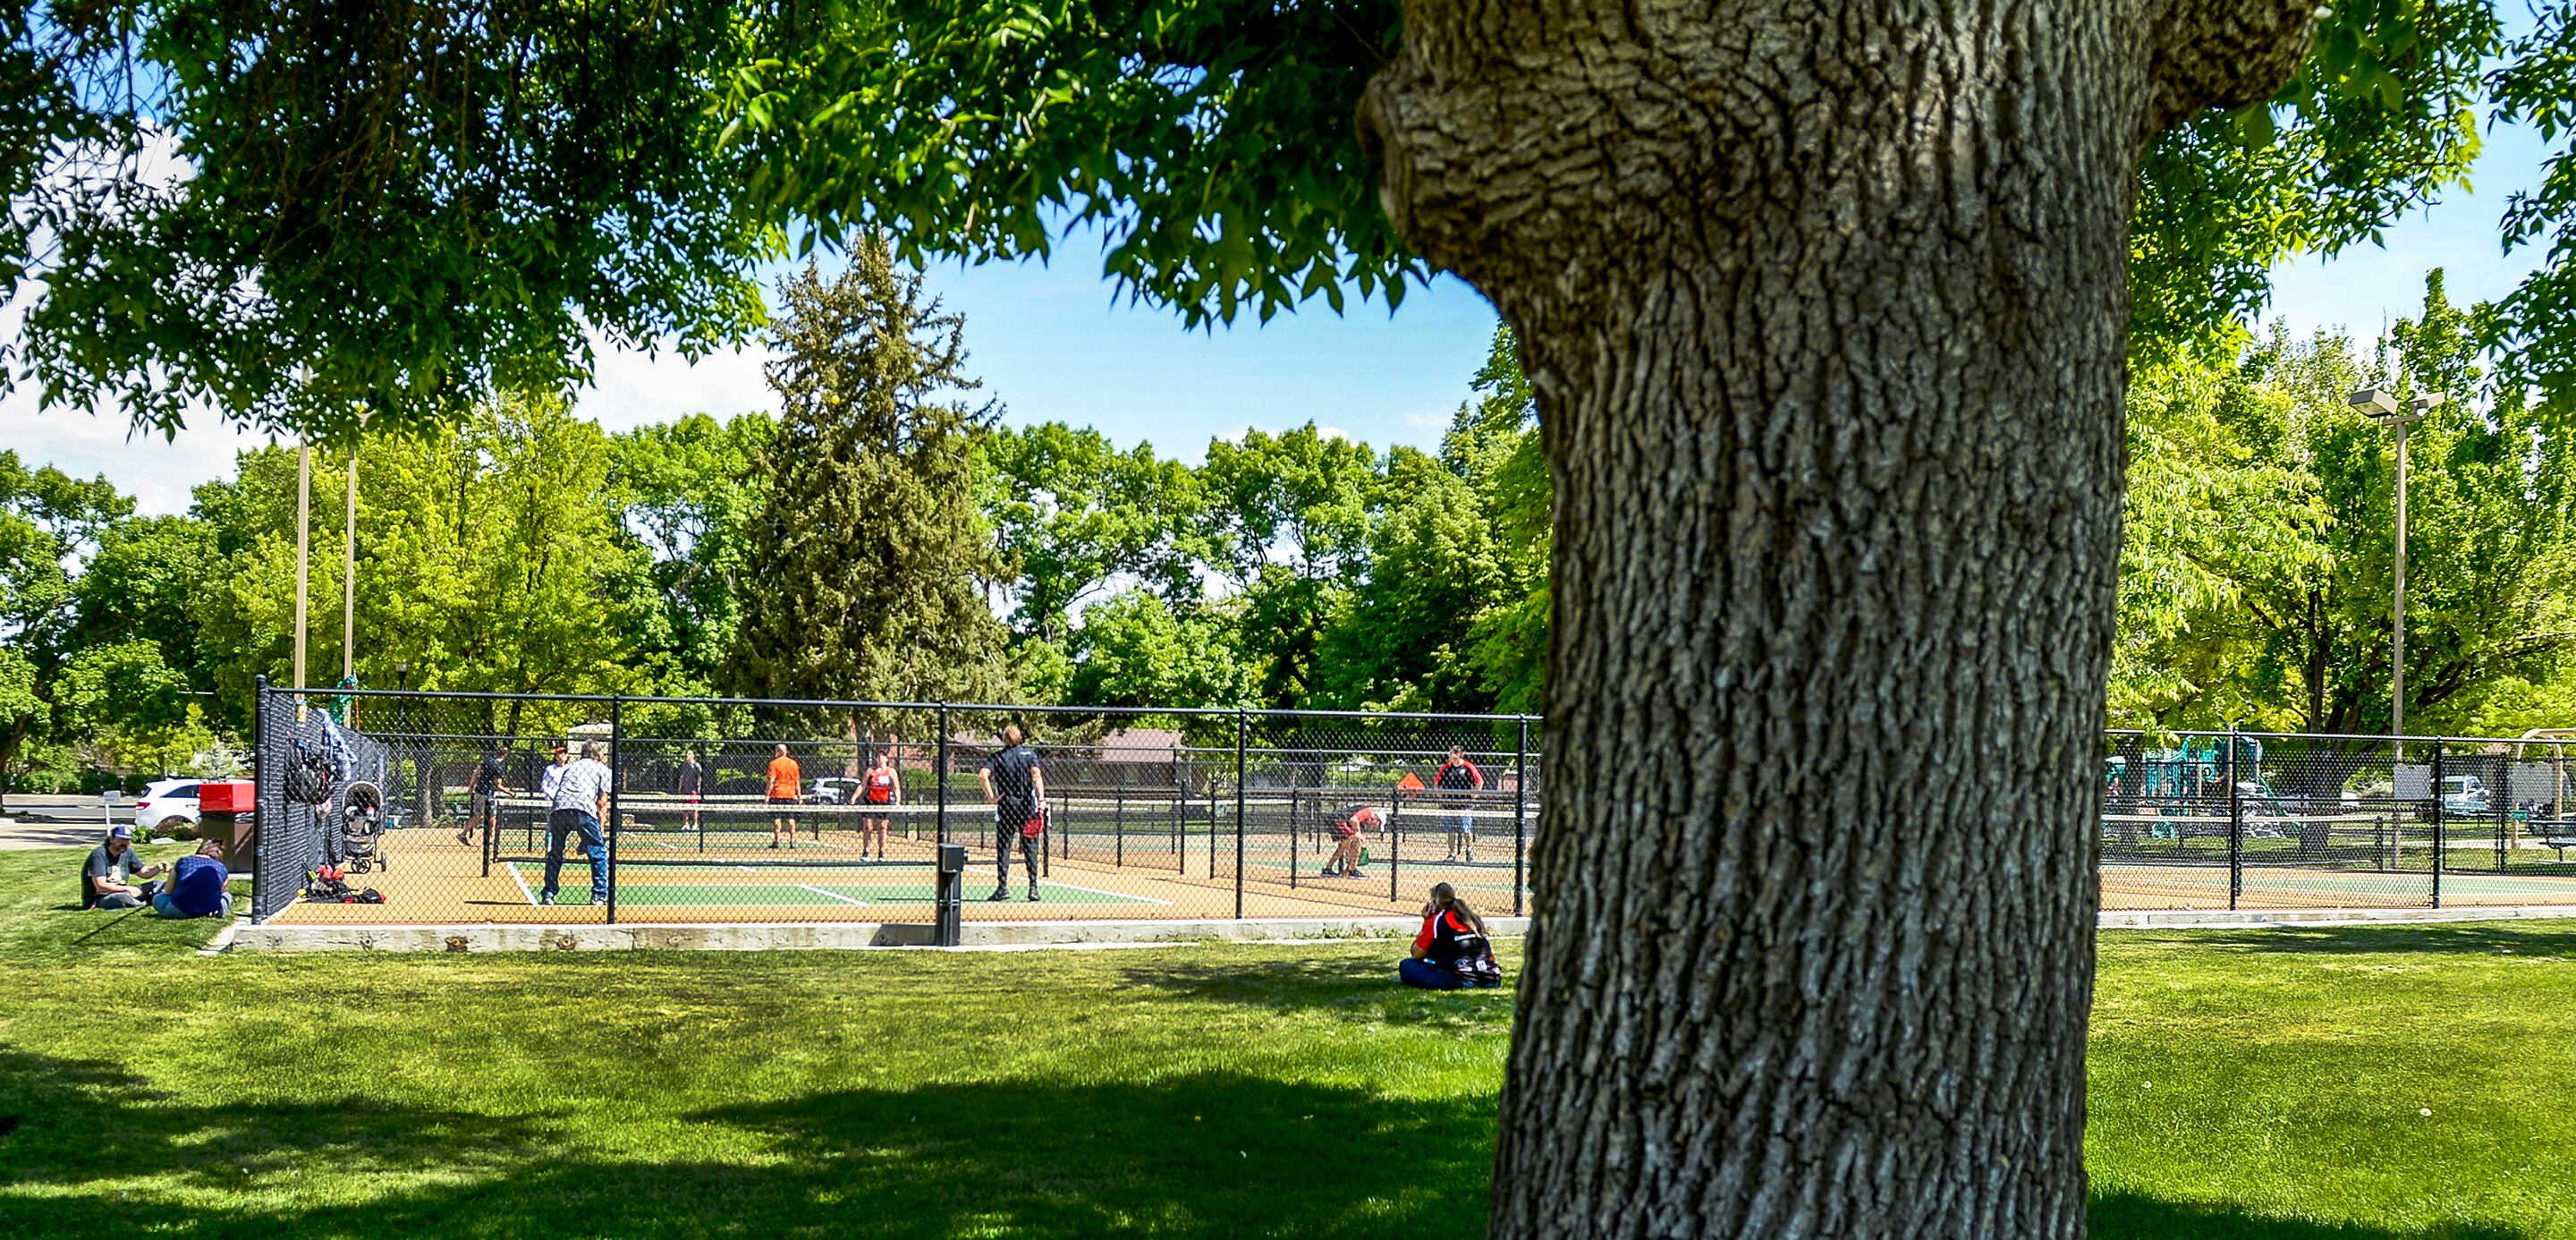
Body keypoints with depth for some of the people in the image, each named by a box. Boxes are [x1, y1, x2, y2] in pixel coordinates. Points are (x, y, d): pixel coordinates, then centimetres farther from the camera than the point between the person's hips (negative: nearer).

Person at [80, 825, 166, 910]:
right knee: (123, 897, -39)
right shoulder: (99, 854, -16)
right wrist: (127, 889, -22)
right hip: (97, 899, -8)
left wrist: (159, 868, -7)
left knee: (158, 885, -2)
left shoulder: (127, 852, 7)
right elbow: (101, 886, -23)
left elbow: (143, 872, 14)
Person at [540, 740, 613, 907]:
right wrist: (600, 828, 14)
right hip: (583, 809, -4)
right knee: (598, 853, 3)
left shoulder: (570, 767, 34)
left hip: (557, 807, 4)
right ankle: (599, 895, -4)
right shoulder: (602, 769, 21)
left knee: (555, 854, 17)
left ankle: (548, 895, 15)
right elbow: (602, 801, 12)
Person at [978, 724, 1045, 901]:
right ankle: (1033, 888, 2)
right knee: (1030, 848, 5)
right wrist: (1041, 798, -20)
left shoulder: (999, 757, 3)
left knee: (1003, 847, 4)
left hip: (1006, 806, -1)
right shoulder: (1029, 753, 4)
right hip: (1027, 806, 1)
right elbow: (1036, 775, -11)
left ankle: (1003, 887, -2)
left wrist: (991, 797, -8)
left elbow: (983, 774, -13)